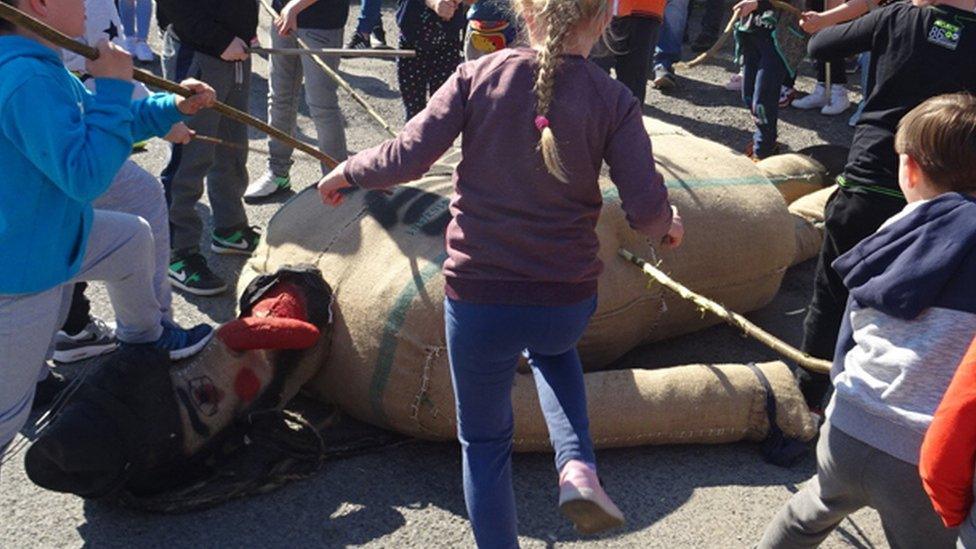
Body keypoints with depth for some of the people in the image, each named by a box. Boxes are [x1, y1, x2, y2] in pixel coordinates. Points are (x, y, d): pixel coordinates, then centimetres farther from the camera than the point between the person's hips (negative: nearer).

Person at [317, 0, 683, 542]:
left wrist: (345, 171, 11)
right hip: (568, 304, 1)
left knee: (483, 442, 22)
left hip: (477, 300, -1)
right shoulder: (613, 101, -6)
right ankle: (577, 467, 18)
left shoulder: (478, 76, -6)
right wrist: (667, 225, 13)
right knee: (550, 348, 39)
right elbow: (646, 208, -10)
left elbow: (406, 158, -9)